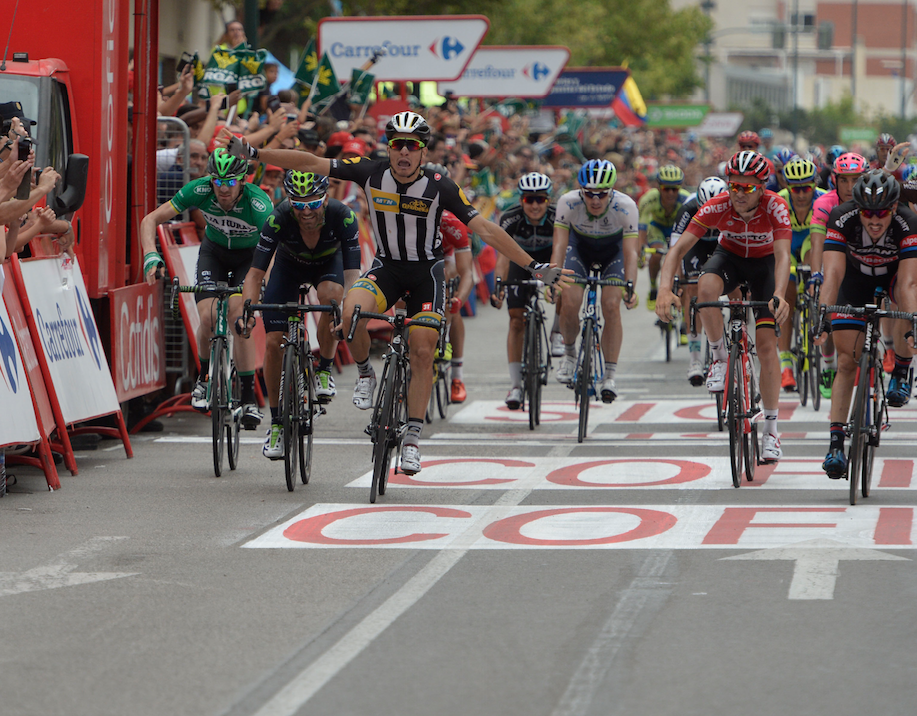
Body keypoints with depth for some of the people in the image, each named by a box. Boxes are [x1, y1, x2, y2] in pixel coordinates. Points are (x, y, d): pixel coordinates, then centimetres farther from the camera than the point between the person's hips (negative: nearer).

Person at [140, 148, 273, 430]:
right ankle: (204, 377, 11)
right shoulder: (199, 191, -29)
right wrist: (151, 256, -38)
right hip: (214, 251, 2)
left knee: (238, 320, -21)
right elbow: (150, 220, -22)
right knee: (208, 317, -19)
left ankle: (249, 400, -9)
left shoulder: (258, 203, -36)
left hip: (250, 256, -2)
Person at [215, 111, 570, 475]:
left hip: (426, 271, -1)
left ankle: (412, 438, 6)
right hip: (386, 267, 1)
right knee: (352, 312, -30)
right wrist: (251, 152, -19)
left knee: (423, 352, -8)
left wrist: (535, 267, -21)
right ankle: (365, 374, -1)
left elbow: (485, 229, -18)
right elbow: (311, 163, -14)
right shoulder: (372, 173, -15)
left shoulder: (439, 187, -19)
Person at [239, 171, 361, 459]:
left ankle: (324, 370, -13)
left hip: (328, 262, -1)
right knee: (274, 342, -11)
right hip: (289, 265, 1)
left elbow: (352, 272, -38)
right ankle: (276, 423, 6)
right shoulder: (278, 219, -35)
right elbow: (256, 272, -33)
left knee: (331, 294, -36)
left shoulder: (342, 216, -35)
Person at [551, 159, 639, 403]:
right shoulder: (568, 202, -32)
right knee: (570, 304, -19)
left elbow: (630, 251, -36)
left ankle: (609, 377, -10)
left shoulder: (626, 206, -33)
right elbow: (559, 245, -34)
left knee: (611, 305, -19)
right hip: (580, 247, 1)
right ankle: (569, 352, 13)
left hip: (612, 250, -1)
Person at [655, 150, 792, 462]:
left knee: (766, 343, -11)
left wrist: (779, 295, -59)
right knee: (707, 287, -36)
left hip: (764, 263, -1)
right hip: (729, 256, 1)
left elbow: (782, 255, -41)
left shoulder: (775, 206, -32)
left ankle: (771, 428, -1)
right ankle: (719, 357, -12)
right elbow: (680, 248, -33)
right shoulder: (717, 207, -29)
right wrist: (665, 289, -49)